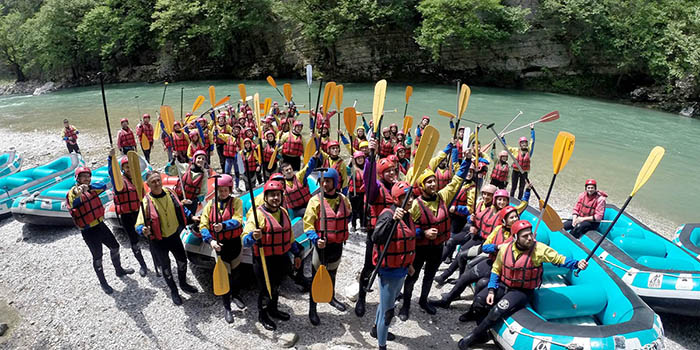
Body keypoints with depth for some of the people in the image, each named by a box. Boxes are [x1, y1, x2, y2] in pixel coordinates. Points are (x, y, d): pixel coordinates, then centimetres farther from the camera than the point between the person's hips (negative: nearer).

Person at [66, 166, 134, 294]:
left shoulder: (92, 189, 6)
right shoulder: (72, 193, -14)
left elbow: (103, 186, -13)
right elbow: (72, 204, -37)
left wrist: (89, 186, -31)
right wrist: (78, 193, -60)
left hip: (101, 225, 7)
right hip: (89, 232, -6)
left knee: (115, 247, 20)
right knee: (97, 257, 4)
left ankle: (119, 270, 43)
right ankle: (103, 283, 22)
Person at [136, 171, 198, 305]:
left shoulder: (169, 193, -8)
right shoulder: (147, 201, -22)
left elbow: (180, 208, 11)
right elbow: (139, 224, -21)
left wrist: (191, 217, 2)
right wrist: (144, 230, -42)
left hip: (174, 236, 4)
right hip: (159, 241, -4)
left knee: (182, 260, 19)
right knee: (166, 266, 14)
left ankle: (183, 283, 47)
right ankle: (173, 291, 37)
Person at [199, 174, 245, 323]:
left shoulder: (236, 202, -6)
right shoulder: (210, 204, -2)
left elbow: (238, 220, -20)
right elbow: (203, 225, -7)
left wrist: (223, 226, -38)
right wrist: (210, 240, -24)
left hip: (235, 243, 1)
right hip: (219, 245, 0)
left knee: (235, 272, 19)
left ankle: (235, 294, 47)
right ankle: (226, 307, 21)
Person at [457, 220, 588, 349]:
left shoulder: (540, 249, -16)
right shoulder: (505, 248, -6)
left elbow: (559, 259, -11)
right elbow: (496, 270, 3)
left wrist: (577, 263, -31)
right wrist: (491, 291, -4)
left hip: (522, 291, -4)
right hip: (502, 285, 4)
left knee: (497, 311, -24)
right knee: (479, 301, -11)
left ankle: (473, 336, -2)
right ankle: (481, 333, 13)